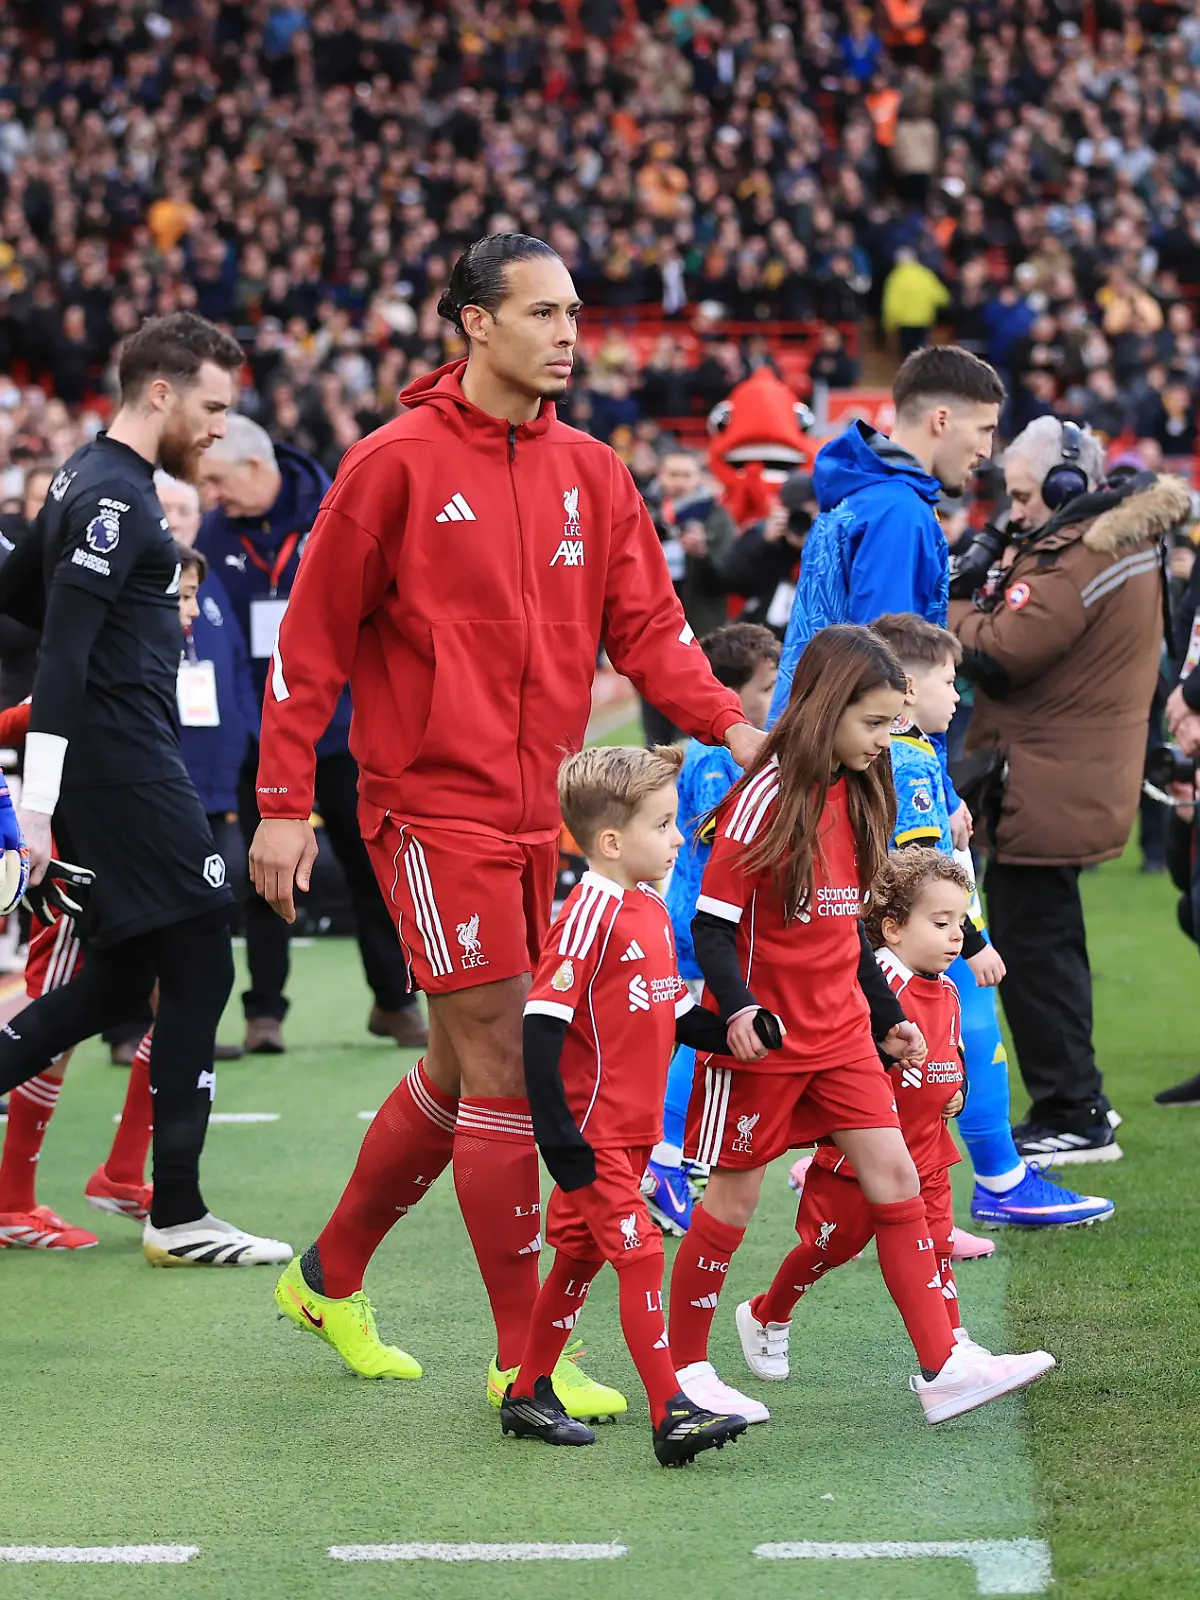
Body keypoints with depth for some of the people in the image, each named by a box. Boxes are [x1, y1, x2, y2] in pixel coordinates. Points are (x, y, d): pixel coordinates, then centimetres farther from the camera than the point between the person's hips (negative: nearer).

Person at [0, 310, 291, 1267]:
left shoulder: (91, 482, 15)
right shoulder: (115, 498, -16)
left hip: (111, 777, 10)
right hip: (129, 773, -10)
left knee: (121, 981, 14)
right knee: (199, 971, -5)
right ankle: (178, 1216, 0)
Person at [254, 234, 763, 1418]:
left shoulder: (590, 474, 9)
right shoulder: (400, 463, -8)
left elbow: (646, 624, 8)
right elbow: (311, 636, -5)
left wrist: (726, 723, -9)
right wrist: (282, 802, -8)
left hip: (541, 810, 7)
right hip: (433, 806, -6)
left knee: (462, 1068, 15)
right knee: (502, 1068, -8)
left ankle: (331, 1276, 35)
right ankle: (524, 1357, 0)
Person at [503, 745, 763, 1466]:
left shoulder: (652, 910, 10)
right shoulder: (591, 913, -18)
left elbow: (672, 1013, 17)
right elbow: (541, 1026, -22)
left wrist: (726, 1032, -4)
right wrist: (560, 1141, -24)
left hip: (633, 1128, 9)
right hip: (593, 1134, -9)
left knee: (581, 1256, 16)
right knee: (640, 1255, -11)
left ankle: (528, 1395, 27)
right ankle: (672, 1416, -11)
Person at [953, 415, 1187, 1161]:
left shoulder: (1076, 558, -20)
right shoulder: (1128, 540, 13)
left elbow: (998, 657, -22)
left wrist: (952, 605, -7)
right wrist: (988, 598, 1)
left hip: (1044, 792, -11)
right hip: (1085, 784, 11)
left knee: (1032, 951, -5)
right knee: (1052, 945, 20)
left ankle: (1072, 1117, -2)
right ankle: (1079, 1097, 28)